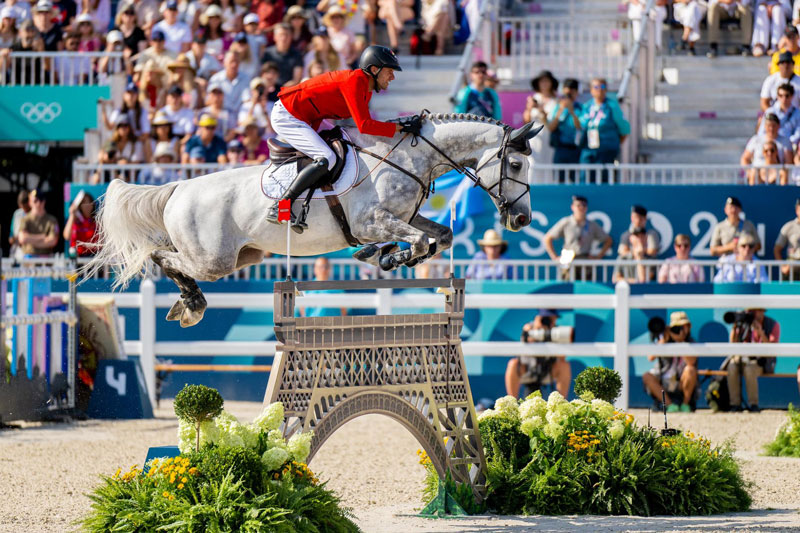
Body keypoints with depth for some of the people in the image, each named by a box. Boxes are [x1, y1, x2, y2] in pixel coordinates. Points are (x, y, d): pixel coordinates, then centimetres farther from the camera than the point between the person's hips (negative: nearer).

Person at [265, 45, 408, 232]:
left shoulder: (365, 87, 9)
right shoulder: (355, 81, -22)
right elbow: (364, 125, -28)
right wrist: (400, 128, -24)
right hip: (286, 116, -11)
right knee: (327, 159, -23)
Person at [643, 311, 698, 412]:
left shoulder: (691, 343, -8)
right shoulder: (664, 339, -4)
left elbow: (691, 362, -28)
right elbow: (651, 357, -17)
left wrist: (680, 341, -30)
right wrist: (663, 341, -25)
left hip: (682, 385, -1)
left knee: (691, 370, -31)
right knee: (647, 377, -25)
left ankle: (685, 404, -12)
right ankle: (670, 404, -21)